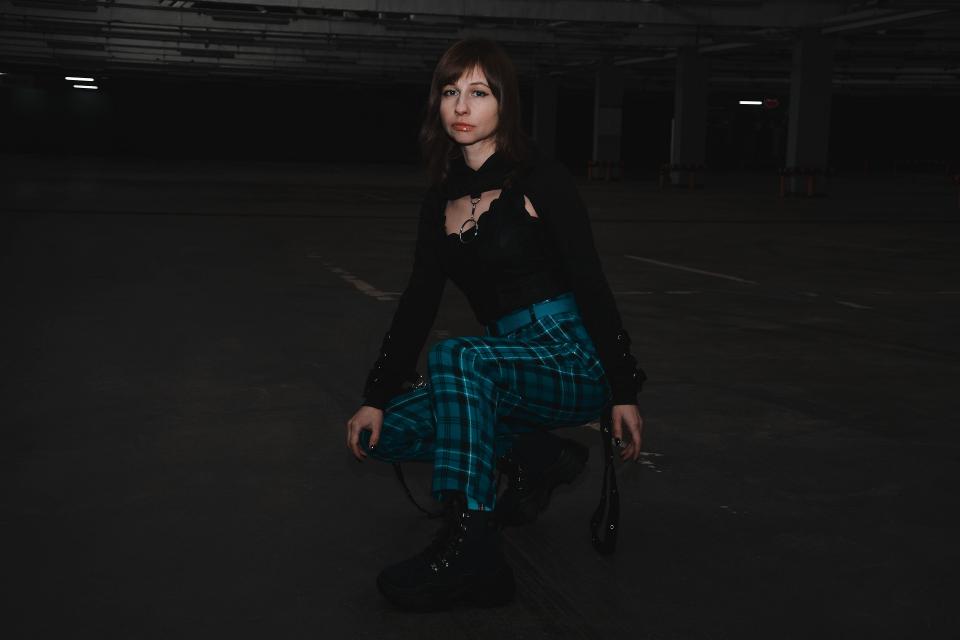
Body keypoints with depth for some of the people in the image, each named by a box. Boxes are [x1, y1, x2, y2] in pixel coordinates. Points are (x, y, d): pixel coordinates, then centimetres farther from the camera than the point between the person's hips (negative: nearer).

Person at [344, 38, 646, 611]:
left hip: (576, 362, -7)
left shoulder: (540, 181, -8)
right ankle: (539, 459, 4)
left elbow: (591, 284, -11)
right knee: (385, 432, -8)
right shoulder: (440, 201, 9)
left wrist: (625, 392, -14)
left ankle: (470, 554, -32)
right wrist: (376, 399, 4)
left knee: (455, 358, -34)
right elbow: (418, 303, 10)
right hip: (505, 362, 7)